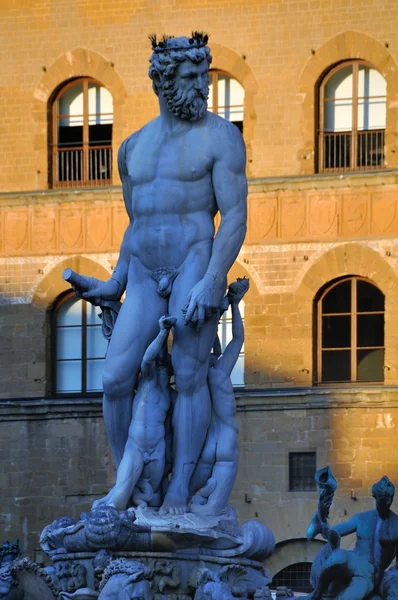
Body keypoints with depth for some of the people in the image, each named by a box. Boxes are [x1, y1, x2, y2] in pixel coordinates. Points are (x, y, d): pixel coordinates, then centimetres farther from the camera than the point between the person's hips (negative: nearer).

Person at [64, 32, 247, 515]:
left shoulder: (219, 137, -1)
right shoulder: (134, 147, 17)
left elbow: (235, 217, -9)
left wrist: (210, 283, -19)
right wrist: (115, 285, 22)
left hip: (195, 263, -5)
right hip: (145, 275, 5)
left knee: (190, 377, -11)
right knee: (115, 379, -5)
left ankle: (179, 490, -9)